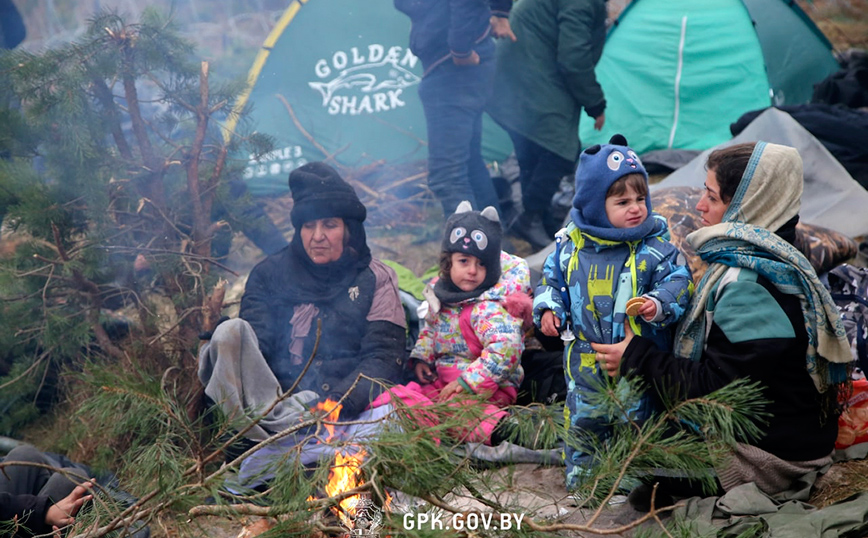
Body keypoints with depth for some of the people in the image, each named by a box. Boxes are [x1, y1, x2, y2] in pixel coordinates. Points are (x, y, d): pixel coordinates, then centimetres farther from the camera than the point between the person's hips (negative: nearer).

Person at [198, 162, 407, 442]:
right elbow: (255, 341, 3)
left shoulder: (375, 280, 11)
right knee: (231, 332, -22)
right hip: (270, 395, 2)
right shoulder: (270, 274, 17)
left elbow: (383, 358, -1)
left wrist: (335, 404, -20)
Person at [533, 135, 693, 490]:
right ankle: (580, 473, 34)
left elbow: (678, 281, -12)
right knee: (583, 419, 16)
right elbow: (552, 281, 11)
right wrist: (548, 310, -6)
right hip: (586, 359, 3)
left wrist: (659, 304, -30)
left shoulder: (654, 248, -9)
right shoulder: (570, 246, -1)